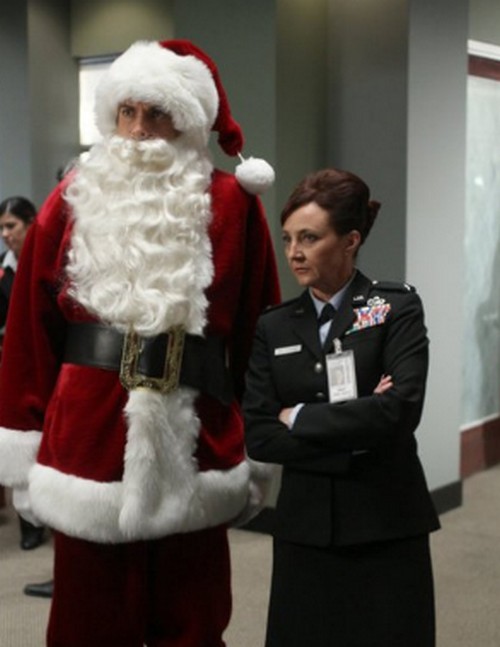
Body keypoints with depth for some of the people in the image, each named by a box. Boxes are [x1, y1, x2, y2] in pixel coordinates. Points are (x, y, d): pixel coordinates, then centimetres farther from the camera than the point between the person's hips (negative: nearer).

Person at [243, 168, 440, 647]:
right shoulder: (273, 327, 6)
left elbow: (401, 409, -18)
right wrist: (355, 439, -12)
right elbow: (258, 437, -2)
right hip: (304, 527, 3)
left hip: (387, 527, -3)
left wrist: (299, 418, -10)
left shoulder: (396, 309, -3)